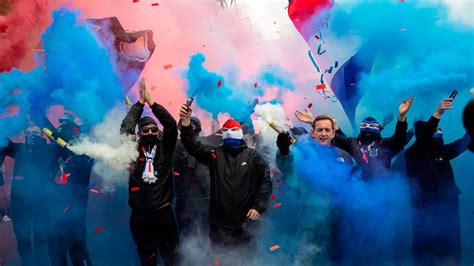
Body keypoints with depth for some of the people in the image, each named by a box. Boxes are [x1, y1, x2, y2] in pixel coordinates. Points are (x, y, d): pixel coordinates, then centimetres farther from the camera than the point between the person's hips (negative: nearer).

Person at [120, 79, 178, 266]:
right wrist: (140, 101, -6)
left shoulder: (164, 148, 3)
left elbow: (171, 125, -8)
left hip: (164, 213, 0)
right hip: (140, 216, 1)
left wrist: (151, 101, -9)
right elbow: (125, 127, -7)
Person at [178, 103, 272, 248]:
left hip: (243, 222, -1)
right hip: (218, 222, 1)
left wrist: (258, 206, -10)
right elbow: (193, 146, -9)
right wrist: (186, 121, -23)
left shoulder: (253, 155, 1)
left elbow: (265, 180, -1)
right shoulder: (214, 153, 3)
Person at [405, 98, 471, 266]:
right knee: (424, 250, -1)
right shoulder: (413, 154, -6)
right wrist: (438, 113, -32)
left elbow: (464, 142, 16)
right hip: (425, 210, -6)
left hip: (448, 207, 6)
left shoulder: (442, 151, 13)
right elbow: (424, 137, -23)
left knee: (451, 250, 8)